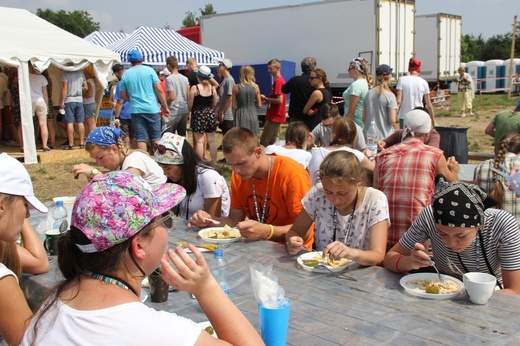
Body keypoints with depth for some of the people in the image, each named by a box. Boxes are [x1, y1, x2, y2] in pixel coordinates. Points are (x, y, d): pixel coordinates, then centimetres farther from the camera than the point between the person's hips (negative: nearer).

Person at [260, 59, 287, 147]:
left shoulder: (278, 81, -16)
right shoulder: (280, 80, 14)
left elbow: (279, 100, -23)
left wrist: (265, 99, -12)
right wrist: (267, 100, 7)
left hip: (274, 117, -10)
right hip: (276, 116, 10)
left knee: (263, 143, -7)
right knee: (273, 141, 14)